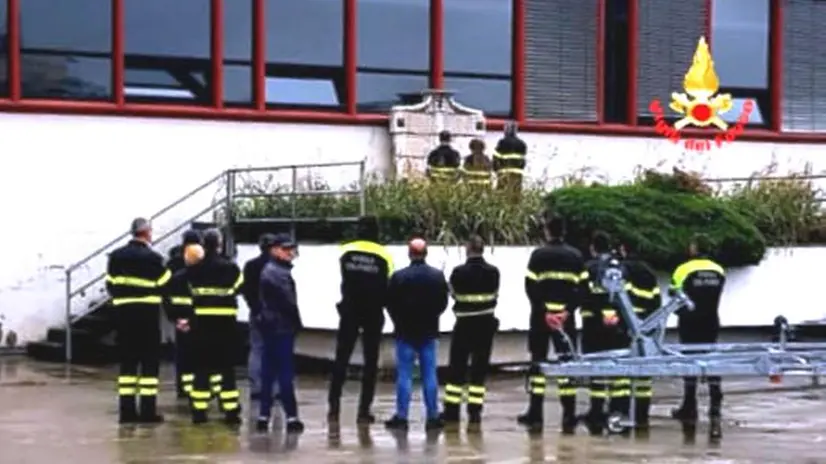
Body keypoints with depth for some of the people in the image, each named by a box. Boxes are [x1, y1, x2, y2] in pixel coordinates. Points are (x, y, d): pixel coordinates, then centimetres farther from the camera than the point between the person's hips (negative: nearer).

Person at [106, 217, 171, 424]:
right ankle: (148, 410, -3)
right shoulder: (152, 258, -11)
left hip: (123, 313, 5)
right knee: (150, 362, 0)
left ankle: (127, 409, 7)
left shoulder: (116, 256, 5)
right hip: (148, 313, -5)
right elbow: (166, 287, -7)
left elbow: (110, 285, 8)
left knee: (127, 361, 9)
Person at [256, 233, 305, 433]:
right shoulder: (279, 273, -15)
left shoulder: (269, 270, 17)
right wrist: (297, 324, -4)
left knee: (268, 372, 10)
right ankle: (291, 417, -6)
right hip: (281, 328, -10)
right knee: (285, 373, -7)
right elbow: (289, 302, -18)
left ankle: (263, 416, 12)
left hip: (271, 327, 10)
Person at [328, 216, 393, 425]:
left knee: (341, 358, 9)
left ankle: (334, 407, 3)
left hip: (350, 311, 1)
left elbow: (344, 279, 5)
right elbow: (389, 286, -4)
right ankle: (364, 411, 2)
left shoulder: (345, 251, -3)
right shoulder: (383, 255, -7)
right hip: (373, 313, -1)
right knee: (370, 361, 6)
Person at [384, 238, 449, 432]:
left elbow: (390, 304, -5)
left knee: (404, 375, 1)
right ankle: (432, 417, 6)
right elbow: (443, 303, 5)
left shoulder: (399, 277, -12)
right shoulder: (437, 276, -1)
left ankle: (401, 417, 0)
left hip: (405, 332, -3)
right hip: (429, 332, 3)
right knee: (429, 375, 6)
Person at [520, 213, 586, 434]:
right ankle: (569, 416, 1)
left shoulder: (539, 255, -4)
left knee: (537, 362, 6)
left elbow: (531, 286, -11)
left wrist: (544, 312, -9)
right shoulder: (576, 256, 5)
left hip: (541, 315, -2)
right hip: (565, 316, 2)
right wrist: (568, 311, -5)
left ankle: (535, 414, 4)